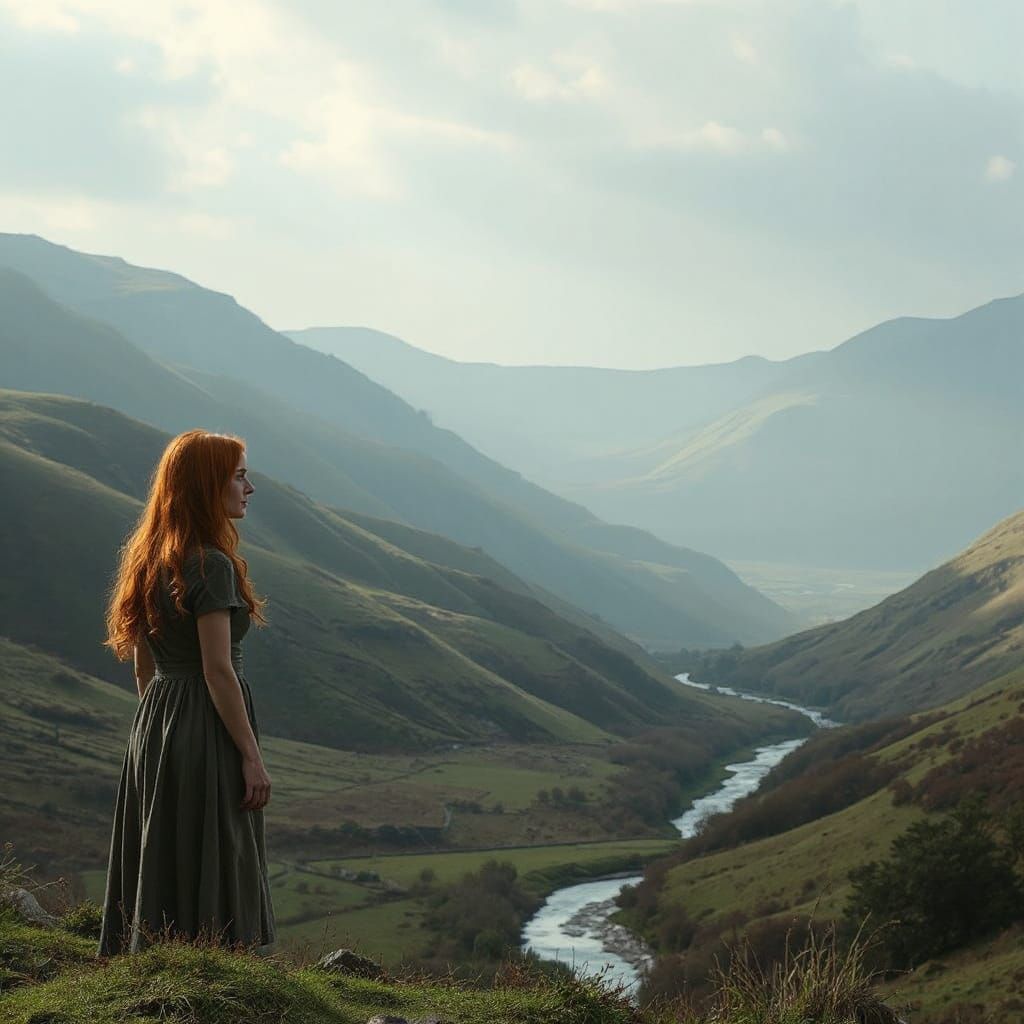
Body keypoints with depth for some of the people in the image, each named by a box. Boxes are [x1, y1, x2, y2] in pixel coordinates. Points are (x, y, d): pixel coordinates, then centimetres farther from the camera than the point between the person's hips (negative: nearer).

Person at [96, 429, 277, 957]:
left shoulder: (149, 560, 10)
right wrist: (252, 757, -15)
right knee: (215, 874, -3)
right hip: (207, 733, -9)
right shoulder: (211, 565, -16)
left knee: (158, 871, 12)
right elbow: (218, 670, -18)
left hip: (154, 723, 9)